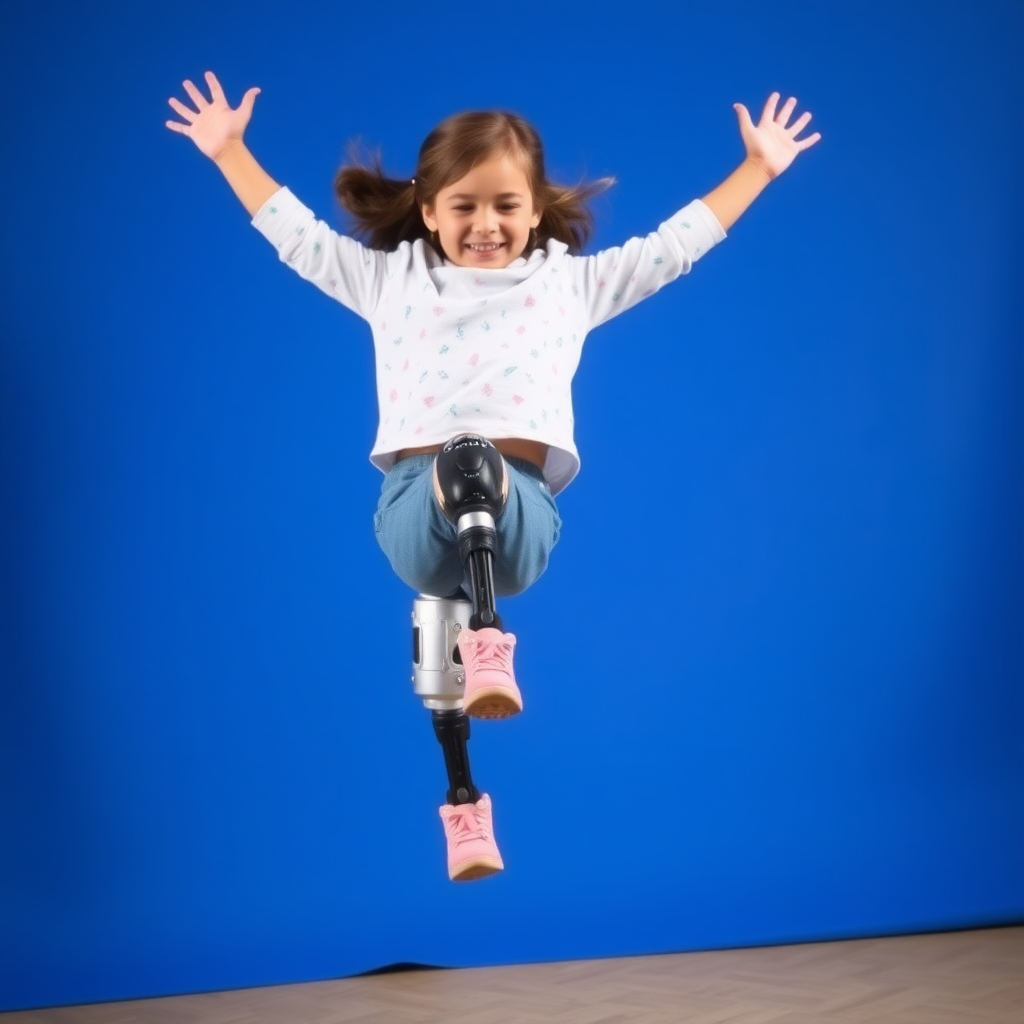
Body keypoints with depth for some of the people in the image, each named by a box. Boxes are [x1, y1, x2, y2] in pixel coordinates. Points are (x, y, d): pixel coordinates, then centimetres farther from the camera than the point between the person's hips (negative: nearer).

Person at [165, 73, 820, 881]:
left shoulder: (571, 281, 22)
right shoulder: (389, 278, 23)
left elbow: (675, 244, 25)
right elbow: (294, 234, 26)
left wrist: (759, 167, 26)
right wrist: (229, 151, 24)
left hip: (523, 496, -1)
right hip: (417, 492, 1)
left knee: (485, 475, -38)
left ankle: (476, 637, -41)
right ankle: (485, 637, -35)